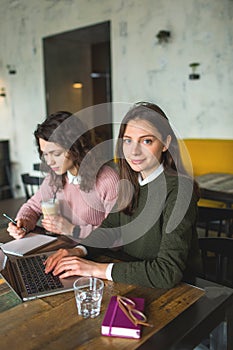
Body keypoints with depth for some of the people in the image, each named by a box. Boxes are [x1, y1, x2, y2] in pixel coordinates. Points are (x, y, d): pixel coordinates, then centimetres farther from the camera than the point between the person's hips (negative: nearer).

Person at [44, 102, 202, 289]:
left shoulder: (178, 189, -23)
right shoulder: (130, 182, 1)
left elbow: (168, 272, -27)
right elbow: (110, 225, 10)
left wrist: (97, 269, -25)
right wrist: (79, 250, -9)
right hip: (132, 284, 6)